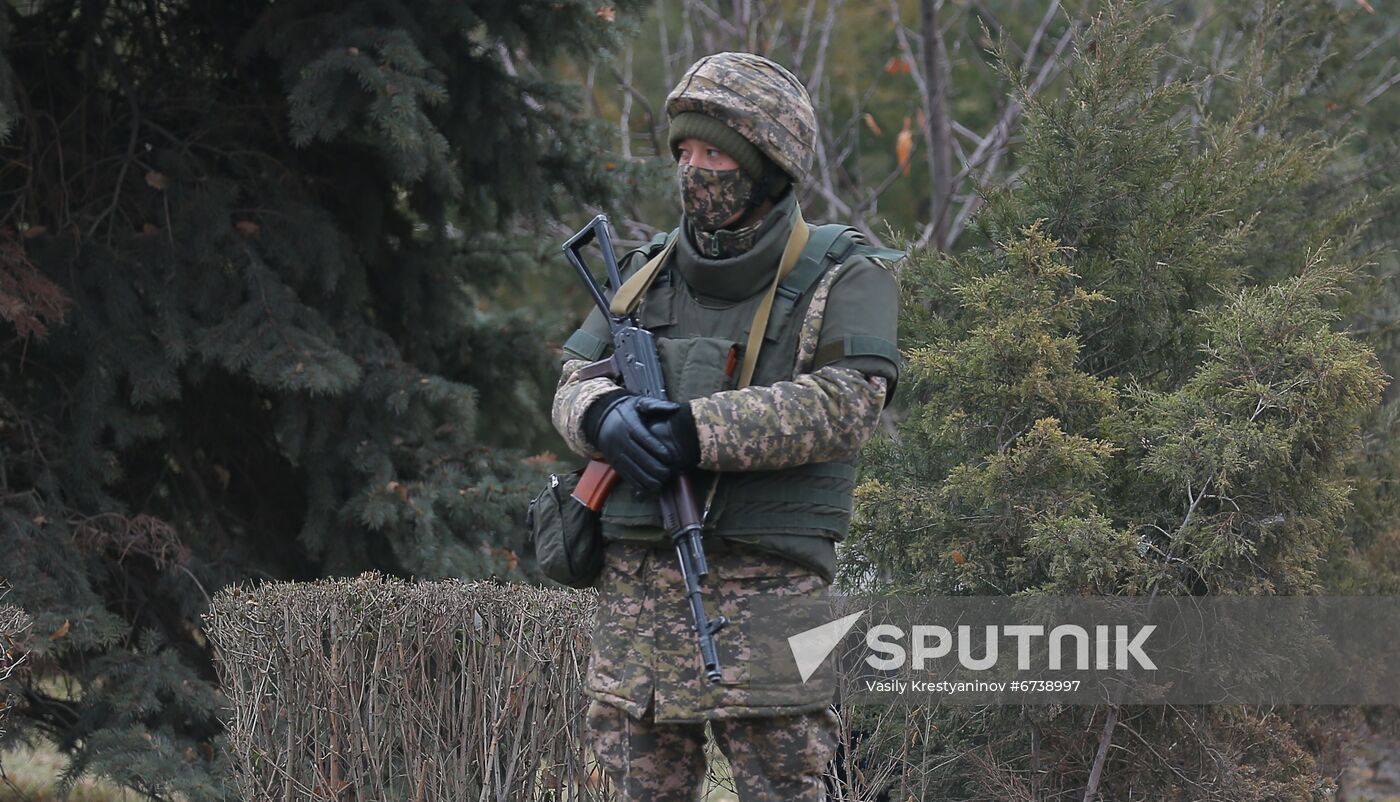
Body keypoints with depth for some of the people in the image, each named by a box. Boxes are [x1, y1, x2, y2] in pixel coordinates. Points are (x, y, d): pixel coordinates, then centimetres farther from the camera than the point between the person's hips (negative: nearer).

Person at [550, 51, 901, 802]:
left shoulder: (842, 279, -2)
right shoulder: (650, 273, 15)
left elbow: (842, 405, -15)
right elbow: (573, 385, 10)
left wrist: (698, 430, -22)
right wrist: (608, 416, -15)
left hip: (766, 580, -5)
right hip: (637, 574, 5)